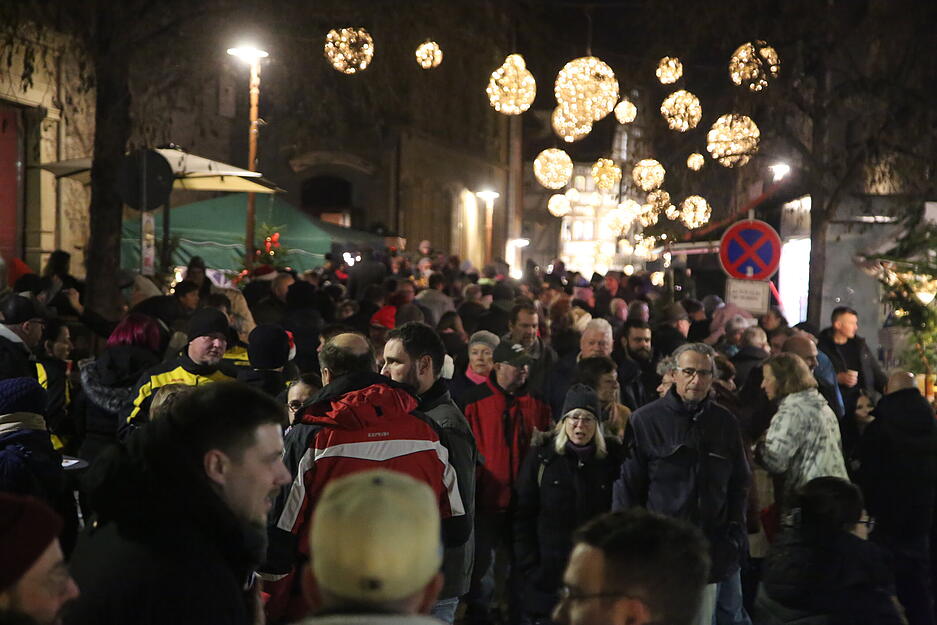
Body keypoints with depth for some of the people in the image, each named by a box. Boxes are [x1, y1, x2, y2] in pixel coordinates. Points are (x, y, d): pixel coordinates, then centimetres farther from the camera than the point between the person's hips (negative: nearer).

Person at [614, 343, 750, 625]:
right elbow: (627, 486, -1)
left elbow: (739, 483, 17)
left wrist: (736, 532, 8)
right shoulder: (646, 420, -2)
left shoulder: (725, 422, 9)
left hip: (711, 548, 3)